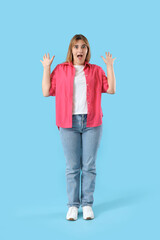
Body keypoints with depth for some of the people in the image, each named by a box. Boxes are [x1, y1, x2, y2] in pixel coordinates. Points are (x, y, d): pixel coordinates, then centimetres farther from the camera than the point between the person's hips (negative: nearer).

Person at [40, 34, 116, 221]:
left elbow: (111, 89, 5)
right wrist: (46, 68, 2)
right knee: (72, 166, 0)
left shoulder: (96, 70, 13)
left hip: (92, 122, 1)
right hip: (69, 123, -1)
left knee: (89, 165, 2)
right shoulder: (60, 69, 10)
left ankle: (87, 204, 12)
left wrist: (110, 66, 4)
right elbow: (47, 92, 4)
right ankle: (73, 205, 10)